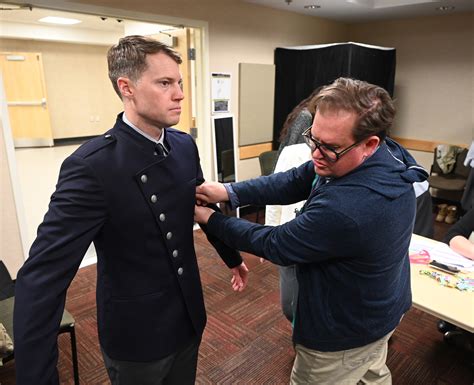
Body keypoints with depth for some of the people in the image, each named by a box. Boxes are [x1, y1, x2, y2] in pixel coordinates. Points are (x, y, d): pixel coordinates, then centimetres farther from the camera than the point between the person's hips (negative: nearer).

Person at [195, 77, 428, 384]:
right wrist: (229, 192, -20)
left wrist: (211, 220, -14)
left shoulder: (344, 208, -41)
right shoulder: (389, 155, -13)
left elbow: (277, 246, -25)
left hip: (345, 336, -8)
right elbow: (295, 181, -12)